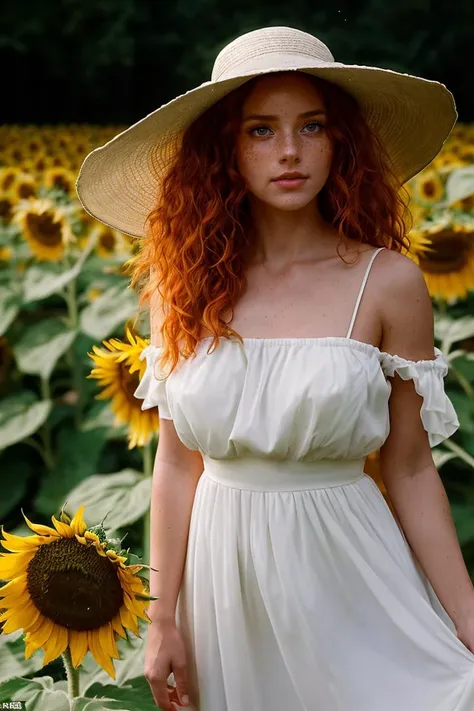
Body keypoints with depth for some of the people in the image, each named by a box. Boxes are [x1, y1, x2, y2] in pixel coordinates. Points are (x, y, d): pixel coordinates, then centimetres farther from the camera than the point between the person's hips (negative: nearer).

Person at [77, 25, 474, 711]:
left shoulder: (388, 282, -9)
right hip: (223, 573, 2)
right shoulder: (185, 281, -3)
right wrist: (163, 619, 2)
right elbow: (177, 461, 2)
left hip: (345, 568, -2)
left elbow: (411, 470, -4)